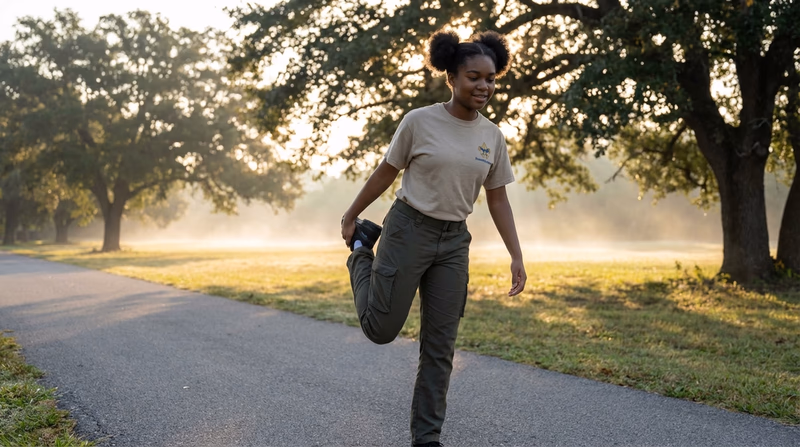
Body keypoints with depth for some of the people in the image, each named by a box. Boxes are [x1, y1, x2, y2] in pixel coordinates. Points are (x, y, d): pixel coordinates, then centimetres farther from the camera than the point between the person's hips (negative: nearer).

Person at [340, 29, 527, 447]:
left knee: (440, 346, 5)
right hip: (408, 231, -4)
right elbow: (385, 174, 0)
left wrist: (517, 256, 0)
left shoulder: (492, 136, 2)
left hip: (454, 243, 4)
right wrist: (349, 217, 7)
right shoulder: (419, 121, -10)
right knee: (381, 329, 2)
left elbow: (498, 199, 6)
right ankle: (363, 251, 29)